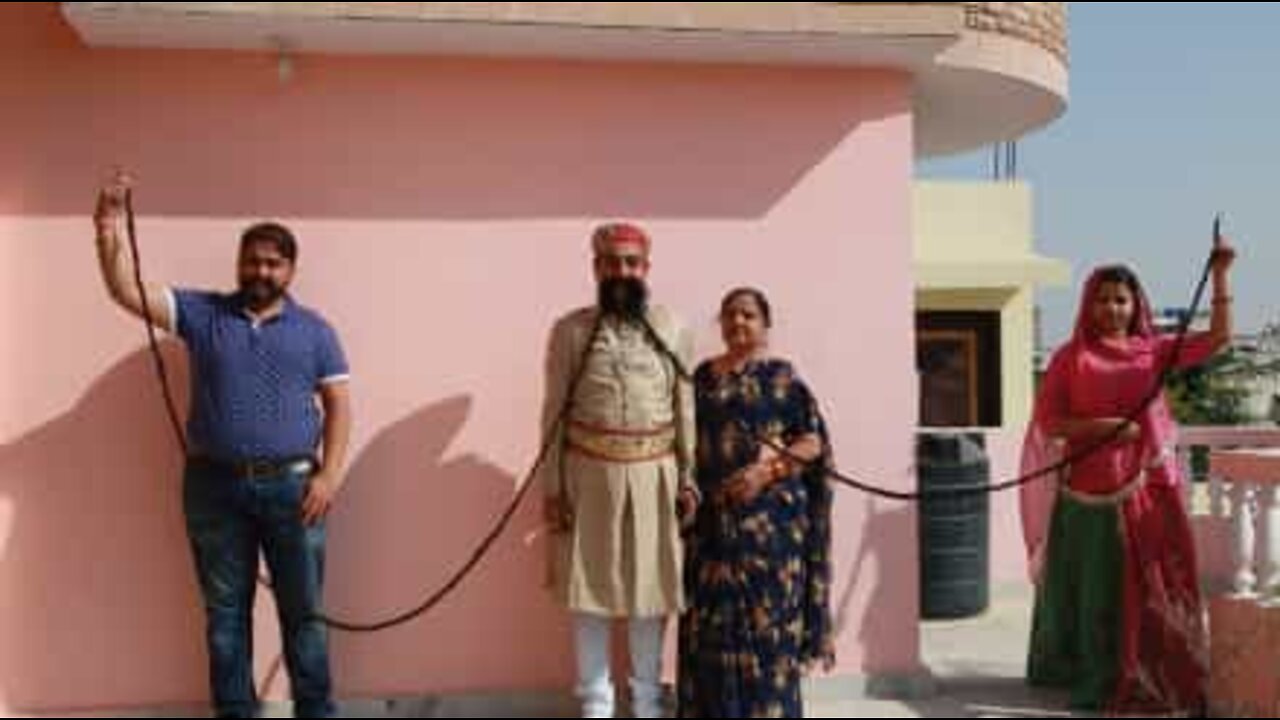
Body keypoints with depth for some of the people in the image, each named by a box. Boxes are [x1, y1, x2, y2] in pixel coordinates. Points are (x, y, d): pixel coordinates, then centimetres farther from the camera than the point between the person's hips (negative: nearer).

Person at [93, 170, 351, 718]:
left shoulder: (313, 330, 6)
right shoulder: (201, 313, 6)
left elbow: (338, 405, 4)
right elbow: (127, 292, -5)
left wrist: (329, 474, -7)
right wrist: (109, 231, -23)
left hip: (291, 485, -1)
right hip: (215, 486, 1)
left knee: (302, 610, 6)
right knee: (225, 612, 10)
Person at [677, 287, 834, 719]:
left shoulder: (782, 378, -1)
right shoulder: (703, 376, 12)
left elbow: (813, 442, -6)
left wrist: (768, 471, -18)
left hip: (771, 520, -4)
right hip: (714, 520, 4)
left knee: (768, 621, -3)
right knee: (712, 623, 5)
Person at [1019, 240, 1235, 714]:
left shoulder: (1154, 351, 9)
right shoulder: (1072, 357, 1)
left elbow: (1218, 338, 5)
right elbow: (1047, 422, -4)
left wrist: (1220, 276, -3)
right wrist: (1106, 426, -15)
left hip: (1150, 490, 3)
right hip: (1091, 493, -2)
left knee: (1154, 585, 3)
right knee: (1098, 589, 5)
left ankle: (1156, 680, 13)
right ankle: (1096, 681, 15)